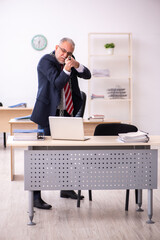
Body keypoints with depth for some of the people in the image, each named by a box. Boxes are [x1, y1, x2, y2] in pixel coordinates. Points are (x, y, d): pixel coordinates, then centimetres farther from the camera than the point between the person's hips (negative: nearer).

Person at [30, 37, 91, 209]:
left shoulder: (69, 60, 11)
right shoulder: (46, 61, -9)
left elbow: (87, 75, 6)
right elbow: (57, 83, -16)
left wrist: (77, 65, -11)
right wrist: (66, 69, -29)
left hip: (66, 113, 7)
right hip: (49, 114, -7)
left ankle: (66, 188, 30)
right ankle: (35, 196, -2)